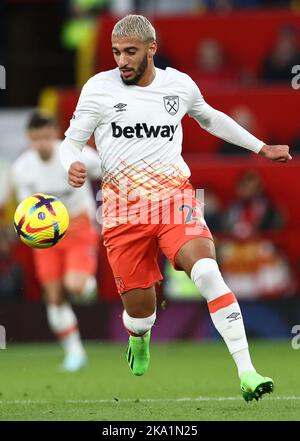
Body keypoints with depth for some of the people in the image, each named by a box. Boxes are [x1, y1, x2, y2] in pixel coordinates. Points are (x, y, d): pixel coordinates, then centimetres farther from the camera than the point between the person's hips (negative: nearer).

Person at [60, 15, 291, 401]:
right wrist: (72, 167, -18)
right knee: (140, 313, 0)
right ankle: (139, 341, 41)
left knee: (207, 273, -26)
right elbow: (71, 141, 6)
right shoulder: (99, 88, 0)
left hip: (175, 199, 1)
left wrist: (261, 148, 34)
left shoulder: (180, 85, 8)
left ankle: (246, 372, -27)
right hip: (124, 210, -1)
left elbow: (210, 118, 29)